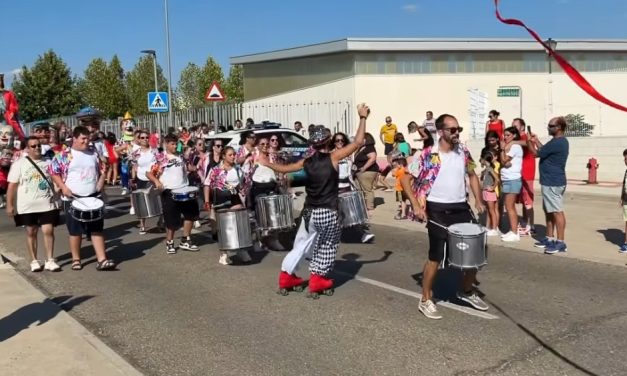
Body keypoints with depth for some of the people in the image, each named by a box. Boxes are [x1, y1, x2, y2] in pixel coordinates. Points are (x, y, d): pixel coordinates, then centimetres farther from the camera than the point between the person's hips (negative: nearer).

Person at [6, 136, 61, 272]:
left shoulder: (48, 162, 7)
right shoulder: (19, 164, -3)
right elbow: (12, 185, -5)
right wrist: (9, 205, -9)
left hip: (47, 204, 2)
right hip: (27, 206, -1)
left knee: (48, 231, -4)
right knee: (31, 232, 8)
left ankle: (50, 260, 5)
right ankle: (34, 261, 19)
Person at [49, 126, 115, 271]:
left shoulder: (93, 153, 8)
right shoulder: (64, 155, -4)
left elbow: (101, 169, 18)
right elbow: (53, 171, -3)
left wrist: (103, 175, -2)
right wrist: (63, 187, -12)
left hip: (94, 198, 3)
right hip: (73, 199, -3)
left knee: (97, 229, 2)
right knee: (75, 231, 7)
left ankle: (102, 260, 2)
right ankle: (76, 259, 22)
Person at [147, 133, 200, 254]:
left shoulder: (180, 156, 11)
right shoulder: (159, 157, -4)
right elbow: (148, 173, -6)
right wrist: (156, 181, -23)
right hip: (169, 192, -5)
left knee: (191, 212, 5)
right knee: (172, 220, 2)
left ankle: (185, 240, 19)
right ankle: (169, 242, 23)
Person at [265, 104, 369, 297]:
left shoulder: (307, 162, 2)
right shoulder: (333, 157, -11)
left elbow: (284, 169, 12)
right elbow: (358, 142, -11)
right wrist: (363, 117, -3)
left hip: (310, 212, 4)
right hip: (328, 213, -4)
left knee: (301, 245, 17)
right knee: (327, 247, 14)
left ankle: (286, 278, 25)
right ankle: (317, 281, 19)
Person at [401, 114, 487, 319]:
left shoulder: (463, 151, 4)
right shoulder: (428, 155, -12)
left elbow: (472, 175, 18)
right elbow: (405, 179, -8)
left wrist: (479, 200, 6)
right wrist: (416, 205, -15)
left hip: (461, 208, 6)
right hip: (438, 211, -5)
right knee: (436, 257, -1)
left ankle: (467, 291, 33)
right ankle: (426, 300, 14)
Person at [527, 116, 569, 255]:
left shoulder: (556, 142, -20)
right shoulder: (560, 141, 14)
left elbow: (537, 153, -13)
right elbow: (545, 151, 24)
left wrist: (529, 142, 2)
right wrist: (536, 140, 19)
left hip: (553, 183, -11)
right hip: (551, 182, 11)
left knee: (557, 212, -7)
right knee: (549, 211, 15)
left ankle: (560, 243, -4)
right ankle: (549, 239, 23)